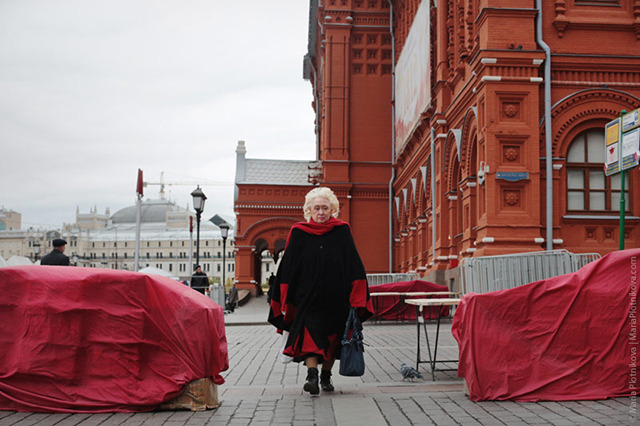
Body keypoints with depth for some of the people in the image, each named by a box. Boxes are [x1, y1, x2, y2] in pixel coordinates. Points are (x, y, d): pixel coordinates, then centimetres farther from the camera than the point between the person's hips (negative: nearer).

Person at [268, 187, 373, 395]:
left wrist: (355, 300, -5)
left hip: (335, 297, 1)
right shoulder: (299, 233, 3)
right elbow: (288, 268, 5)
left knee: (331, 336, 9)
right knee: (309, 333, -15)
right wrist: (285, 300, 0)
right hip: (307, 296, -1)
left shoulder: (342, 231, 3)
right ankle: (312, 375, -22)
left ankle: (326, 376, 24)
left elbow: (353, 265, 2)